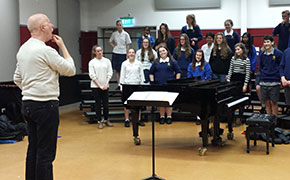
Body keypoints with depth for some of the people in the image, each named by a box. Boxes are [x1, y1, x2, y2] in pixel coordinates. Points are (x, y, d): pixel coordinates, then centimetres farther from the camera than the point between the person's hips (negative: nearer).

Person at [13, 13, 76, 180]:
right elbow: (71, 70, -7)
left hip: (27, 104, 9)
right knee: (46, 153, -5)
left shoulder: (23, 49, 12)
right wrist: (63, 46, 1)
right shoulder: (45, 50, -16)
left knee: (33, 148, 15)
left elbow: (17, 79, 20)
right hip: (46, 105, -9)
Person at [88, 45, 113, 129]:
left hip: (105, 86, 2)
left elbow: (110, 73, 4)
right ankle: (99, 121, 10)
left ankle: (106, 120, 19)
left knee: (106, 103, 4)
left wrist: (106, 84, -8)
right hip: (95, 86, -2)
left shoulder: (107, 61, 6)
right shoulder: (92, 62, 0)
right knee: (98, 104, 2)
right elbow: (92, 75, -4)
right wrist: (100, 86, -10)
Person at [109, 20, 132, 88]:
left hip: (123, 53, -2)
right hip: (116, 53, 2)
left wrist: (127, 55, -4)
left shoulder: (125, 34, 0)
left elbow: (127, 45, 1)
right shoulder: (114, 34, 5)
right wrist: (113, 45, 0)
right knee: (117, 70, 2)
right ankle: (119, 84, 5)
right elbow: (110, 41, 20)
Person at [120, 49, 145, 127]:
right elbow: (122, 75, 4)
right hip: (127, 85, 0)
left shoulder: (139, 63, 3)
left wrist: (142, 85, 1)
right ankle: (127, 120, 11)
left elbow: (141, 75, 6)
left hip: (136, 85, 0)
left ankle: (139, 119, 12)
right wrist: (121, 87, -1)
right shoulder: (124, 63, 3)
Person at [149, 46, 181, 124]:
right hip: (158, 84, 2)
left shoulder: (172, 62, 4)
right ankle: (162, 117, 13)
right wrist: (152, 82, 4)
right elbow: (151, 73, 14)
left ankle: (169, 117, 10)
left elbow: (178, 72, 7)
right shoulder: (156, 62, 9)